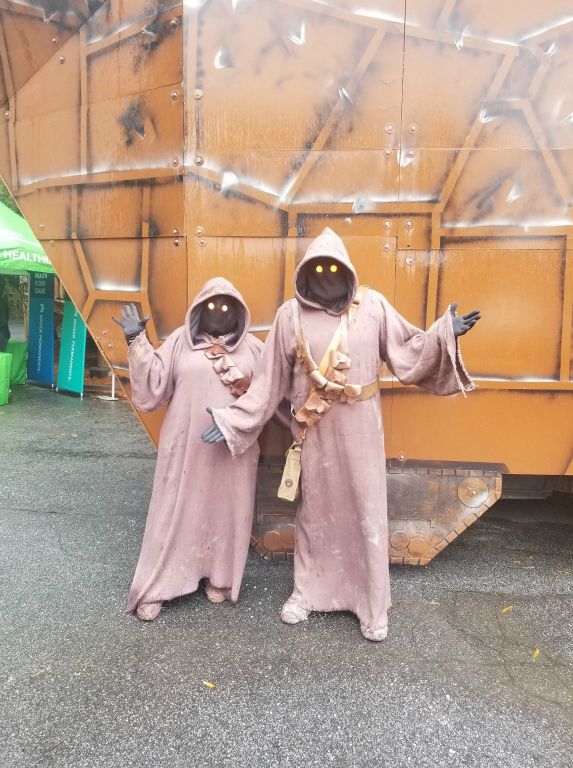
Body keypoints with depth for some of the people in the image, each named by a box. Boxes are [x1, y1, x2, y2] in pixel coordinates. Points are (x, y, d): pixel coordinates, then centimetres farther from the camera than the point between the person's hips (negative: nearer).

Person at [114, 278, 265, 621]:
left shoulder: (253, 347, 6)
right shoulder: (180, 341, 3)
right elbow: (153, 386, -4)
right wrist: (137, 341, -11)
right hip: (186, 446, -1)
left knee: (226, 511, 10)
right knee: (176, 509, 5)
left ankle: (220, 578, 29)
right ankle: (156, 587, 19)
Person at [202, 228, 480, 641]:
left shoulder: (373, 306, -3)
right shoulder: (291, 315, -3)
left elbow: (408, 351, 0)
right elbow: (270, 379, -2)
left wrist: (444, 334, -16)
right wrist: (233, 418, -6)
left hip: (360, 429, 0)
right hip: (316, 429, 0)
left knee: (367, 511, 8)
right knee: (315, 510, 14)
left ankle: (373, 606, 25)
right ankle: (307, 591, 35)